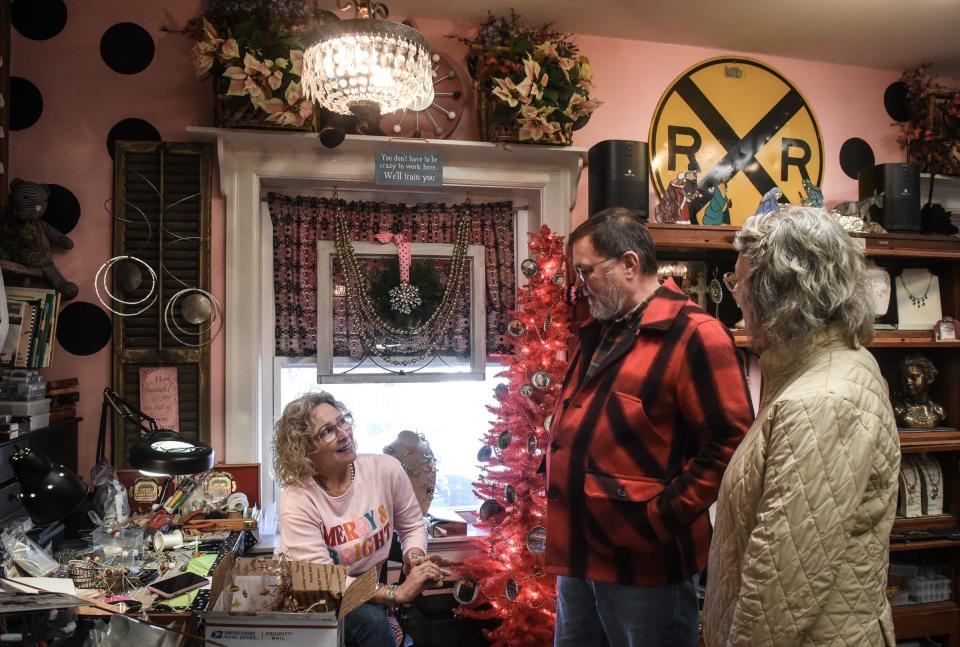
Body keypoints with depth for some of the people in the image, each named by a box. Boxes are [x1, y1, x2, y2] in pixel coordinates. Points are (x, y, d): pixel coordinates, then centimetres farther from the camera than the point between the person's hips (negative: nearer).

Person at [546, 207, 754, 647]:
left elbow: (729, 442, -20)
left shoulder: (693, 335, -14)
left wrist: (663, 519, -19)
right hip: (578, 555, 8)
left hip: (646, 562, -8)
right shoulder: (596, 334, 12)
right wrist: (561, 495, 12)